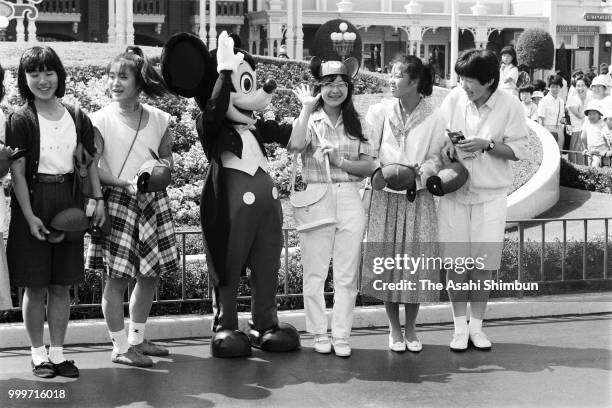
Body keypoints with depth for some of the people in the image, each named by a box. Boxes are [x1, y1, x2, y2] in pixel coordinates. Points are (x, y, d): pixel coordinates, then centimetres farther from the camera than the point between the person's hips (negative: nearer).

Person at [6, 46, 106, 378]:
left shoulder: (77, 117, 7)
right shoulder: (20, 120, -5)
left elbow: (90, 162, 11)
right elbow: (17, 172, -9)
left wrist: (98, 199, 0)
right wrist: (30, 216, -16)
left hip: (69, 203, 3)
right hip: (33, 203, -3)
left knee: (61, 285, 8)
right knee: (35, 286, 3)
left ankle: (57, 352, 17)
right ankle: (38, 354, 14)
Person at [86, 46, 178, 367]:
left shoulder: (159, 120, 5)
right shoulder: (101, 120, -6)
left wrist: (162, 167, -8)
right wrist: (126, 183, -22)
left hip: (153, 200, 5)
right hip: (118, 200, -5)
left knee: (151, 274, 9)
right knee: (118, 277, -4)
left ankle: (137, 338, 26)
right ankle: (120, 346, 8)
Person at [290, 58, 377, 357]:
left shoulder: (355, 123, 12)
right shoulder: (310, 120, 4)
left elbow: (369, 166, 5)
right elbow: (295, 145, -19)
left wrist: (339, 161, -10)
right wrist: (307, 108, -14)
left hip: (349, 200, 2)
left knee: (347, 274, 3)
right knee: (315, 273, 2)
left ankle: (341, 335, 11)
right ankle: (319, 333, 13)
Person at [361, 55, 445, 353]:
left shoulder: (434, 117, -3)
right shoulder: (379, 111, 0)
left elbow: (435, 159, 2)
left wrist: (422, 171, -18)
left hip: (418, 198, 0)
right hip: (385, 197, 1)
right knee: (387, 260, 3)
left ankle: (410, 329, 20)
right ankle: (394, 330, 18)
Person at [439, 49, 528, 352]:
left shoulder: (510, 106, -7)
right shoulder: (454, 99, -2)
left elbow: (517, 150, -4)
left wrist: (487, 145, -19)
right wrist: (447, 147, -16)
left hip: (491, 195, -1)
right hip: (454, 191, 1)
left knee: (483, 265, 3)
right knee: (456, 264, 2)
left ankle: (476, 326, 18)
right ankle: (460, 326, 15)